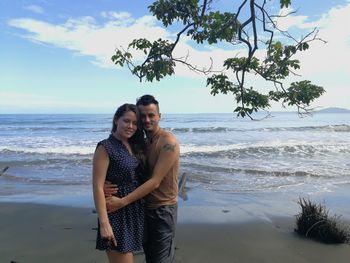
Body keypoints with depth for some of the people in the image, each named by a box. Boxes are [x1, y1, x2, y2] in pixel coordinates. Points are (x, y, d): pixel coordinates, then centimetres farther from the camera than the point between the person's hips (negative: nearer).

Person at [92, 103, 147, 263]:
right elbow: (98, 187, -17)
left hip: (135, 213, 7)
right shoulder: (105, 148, -13)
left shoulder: (135, 147, 8)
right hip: (116, 214, -7)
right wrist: (104, 223, -21)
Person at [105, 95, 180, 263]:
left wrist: (123, 202, -25)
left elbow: (155, 181, -23)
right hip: (145, 208, 7)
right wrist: (107, 186, -19)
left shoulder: (168, 142, -19)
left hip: (162, 210, -7)